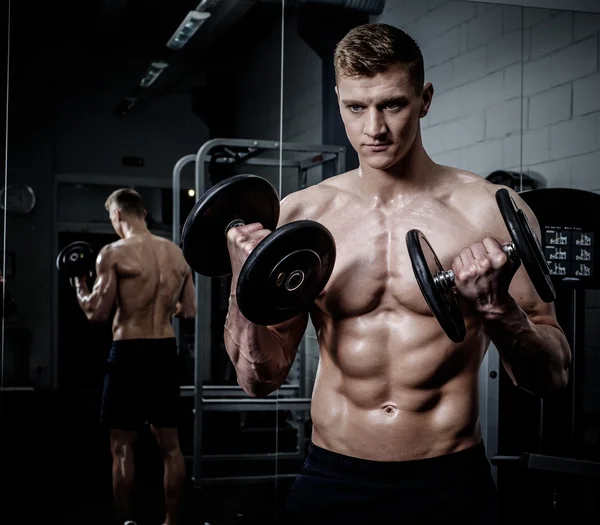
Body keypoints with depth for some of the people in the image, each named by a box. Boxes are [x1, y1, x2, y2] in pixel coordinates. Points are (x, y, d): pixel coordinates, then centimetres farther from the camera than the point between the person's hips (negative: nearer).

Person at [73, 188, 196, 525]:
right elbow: (190, 311, 12)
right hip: (166, 352, 6)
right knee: (170, 444, 13)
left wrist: (79, 285, 6)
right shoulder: (177, 253, 8)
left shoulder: (114, 253, -10)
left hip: (130, 353, -6)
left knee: (123, 447, 4)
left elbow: (98, 313, -12)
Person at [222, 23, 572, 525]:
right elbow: (259, 379, 1)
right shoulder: (298, 216, -1)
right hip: (332, 484, 1)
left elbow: (551, 378, -3)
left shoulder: (490, 211, -6)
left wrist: (497, 306, -21)